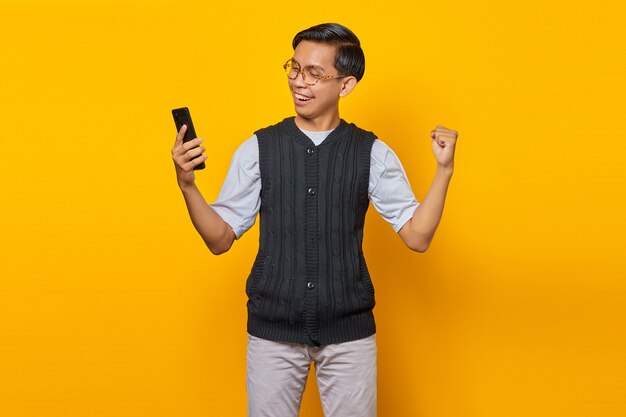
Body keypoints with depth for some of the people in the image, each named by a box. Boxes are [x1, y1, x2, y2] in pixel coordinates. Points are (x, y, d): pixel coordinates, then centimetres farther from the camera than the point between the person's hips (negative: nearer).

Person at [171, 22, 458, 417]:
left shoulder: (372, 153, -1)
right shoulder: (258, 149, 0)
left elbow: (417, 236, -3)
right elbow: (220, 239, 2)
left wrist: (444, 170, -14)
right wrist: (187, 184, -14)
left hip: (348, 330, 0)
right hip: (273, 328, 1)